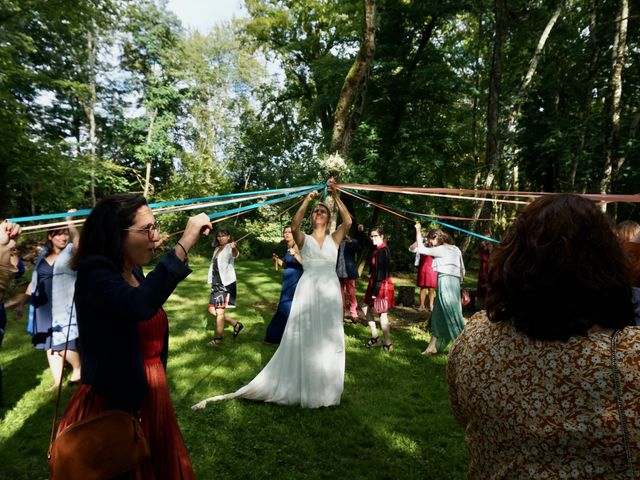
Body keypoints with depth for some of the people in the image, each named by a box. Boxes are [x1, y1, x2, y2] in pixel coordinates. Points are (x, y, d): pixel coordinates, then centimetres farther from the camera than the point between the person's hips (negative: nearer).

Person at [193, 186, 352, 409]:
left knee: (329, 339, 9)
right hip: (308, 291, -2)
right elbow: (293, 227, -16)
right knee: (304, 339, 2)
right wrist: (306, 201, -21)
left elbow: (348, 222, -7)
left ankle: (326, 388, 26)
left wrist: (336, 197, -13)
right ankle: (304, 387, 15)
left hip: (330, 291, 2)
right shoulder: (304, 239, 6)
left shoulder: (334, 239, 10)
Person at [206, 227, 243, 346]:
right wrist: (211, 280, 20)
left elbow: (235, 255, -36)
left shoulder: (229, 248, -12)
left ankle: (218, 338, 11)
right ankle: (236, 325, 22)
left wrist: (234, 248, -59)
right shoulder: (216, 249, 14)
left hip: (226, 283, -9)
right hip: (216, 283, 9)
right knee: (212, 310, 10)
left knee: (220, 311, -3)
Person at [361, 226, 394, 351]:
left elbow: (381, 272, -22)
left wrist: (376, 291, -21)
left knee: (382, 313, -3)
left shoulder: (382, 251, -19)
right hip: (375, 283, 10)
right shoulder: (377, 249, 9)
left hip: (382, 285, -10)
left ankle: (387, 343, 8)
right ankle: (374, 335, 27)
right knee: (365, 307, 18)